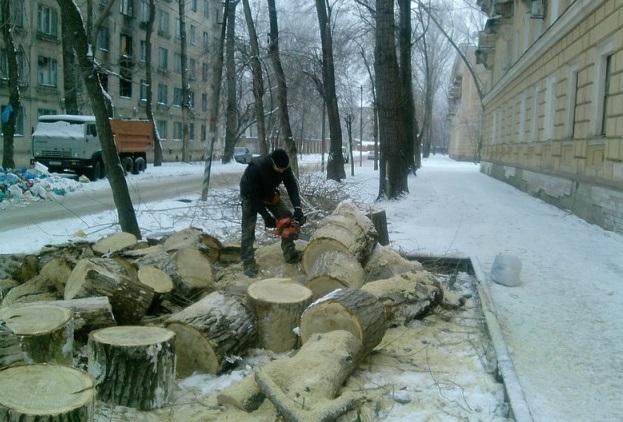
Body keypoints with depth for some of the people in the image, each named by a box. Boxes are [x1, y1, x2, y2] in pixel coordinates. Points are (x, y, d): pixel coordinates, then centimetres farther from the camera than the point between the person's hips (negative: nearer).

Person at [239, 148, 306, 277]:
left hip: (269, 194, 5)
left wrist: (297, 208, -35)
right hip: (251, 196, -5)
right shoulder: (255, 168, -40)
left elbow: (292, 185, -22)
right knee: (249, 229, -12)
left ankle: (290, 254, 4)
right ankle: (248, 263, -7)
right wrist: (266, 216, -32)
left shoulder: (284, 166, -24)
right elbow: (253, 196, -33)